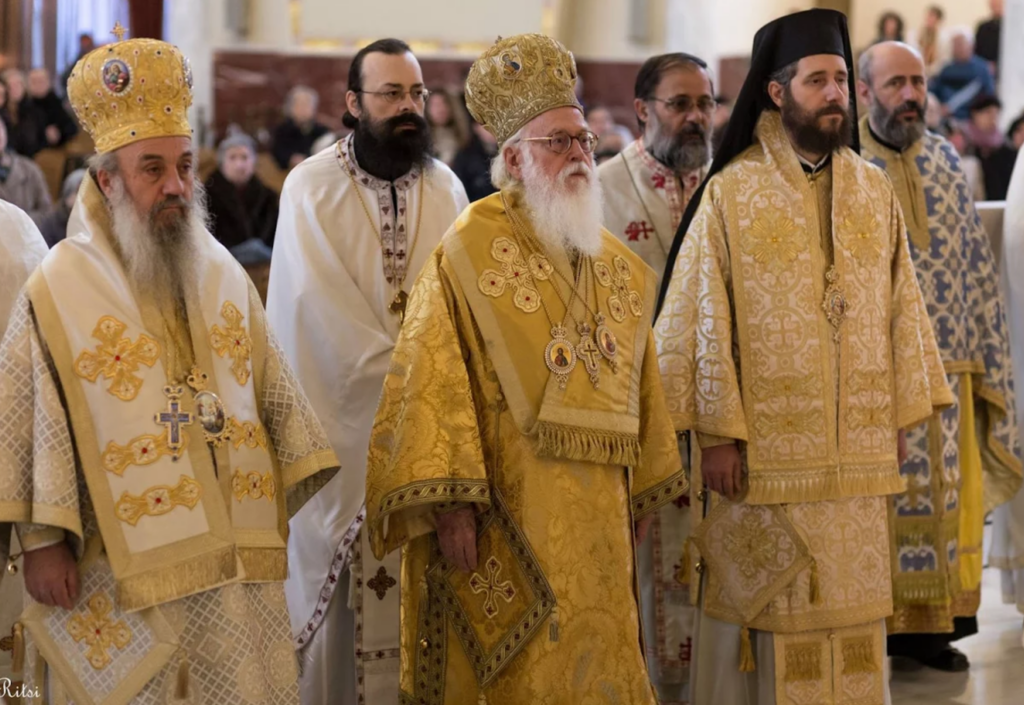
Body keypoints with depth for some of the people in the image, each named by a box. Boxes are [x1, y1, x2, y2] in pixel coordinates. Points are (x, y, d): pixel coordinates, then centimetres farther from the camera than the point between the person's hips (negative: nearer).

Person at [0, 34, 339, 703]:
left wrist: (288, 500, 11)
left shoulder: (224, 276, 9)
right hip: (124, 567, -4)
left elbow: (273, 393, 14)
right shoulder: (59, 289, -4)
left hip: (239, 564, 4)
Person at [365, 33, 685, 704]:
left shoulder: (619, 267, 13)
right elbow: (431, 383, -13)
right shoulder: (470, 251, -6)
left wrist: (644, 498, 17)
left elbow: (641, 388, 19)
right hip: (506, 521, -6)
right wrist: (448, 504, -20)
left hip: (597, 525, 6)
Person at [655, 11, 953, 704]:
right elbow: (702, 318, -6)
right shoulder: (731, 192, -4)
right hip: (763, 445, -4)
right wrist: (715, 433, -11)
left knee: (853, 601, 8)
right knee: (760, 605, 2)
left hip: (856, 450, 4)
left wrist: (901, 416, 6)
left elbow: (902, 307, 10)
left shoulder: (874, 191, 8)